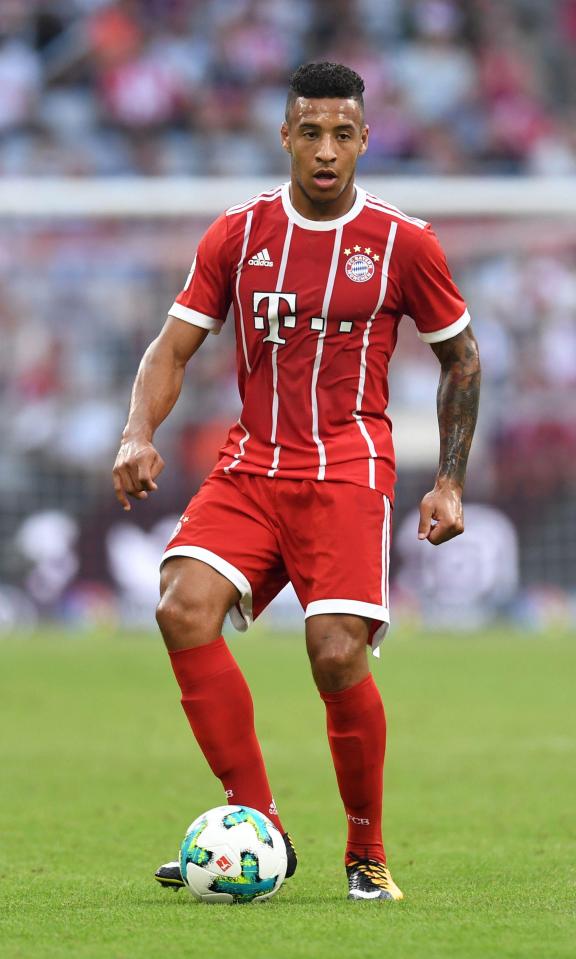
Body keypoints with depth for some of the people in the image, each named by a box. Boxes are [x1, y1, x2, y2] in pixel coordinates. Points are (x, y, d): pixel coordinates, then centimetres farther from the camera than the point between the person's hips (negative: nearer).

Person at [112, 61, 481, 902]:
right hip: (250, 466, 3)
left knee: (338, 656, -17)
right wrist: (140, 436, -10)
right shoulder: (238, 233, 7)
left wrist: (451, 482, 5)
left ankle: (367, 854, 6)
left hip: (348, 470, -3)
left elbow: (461, 358, 11)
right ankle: (259, 830, -15)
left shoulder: (402, 242, 0)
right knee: (184, 606, -22)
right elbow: (174, 347, 8)